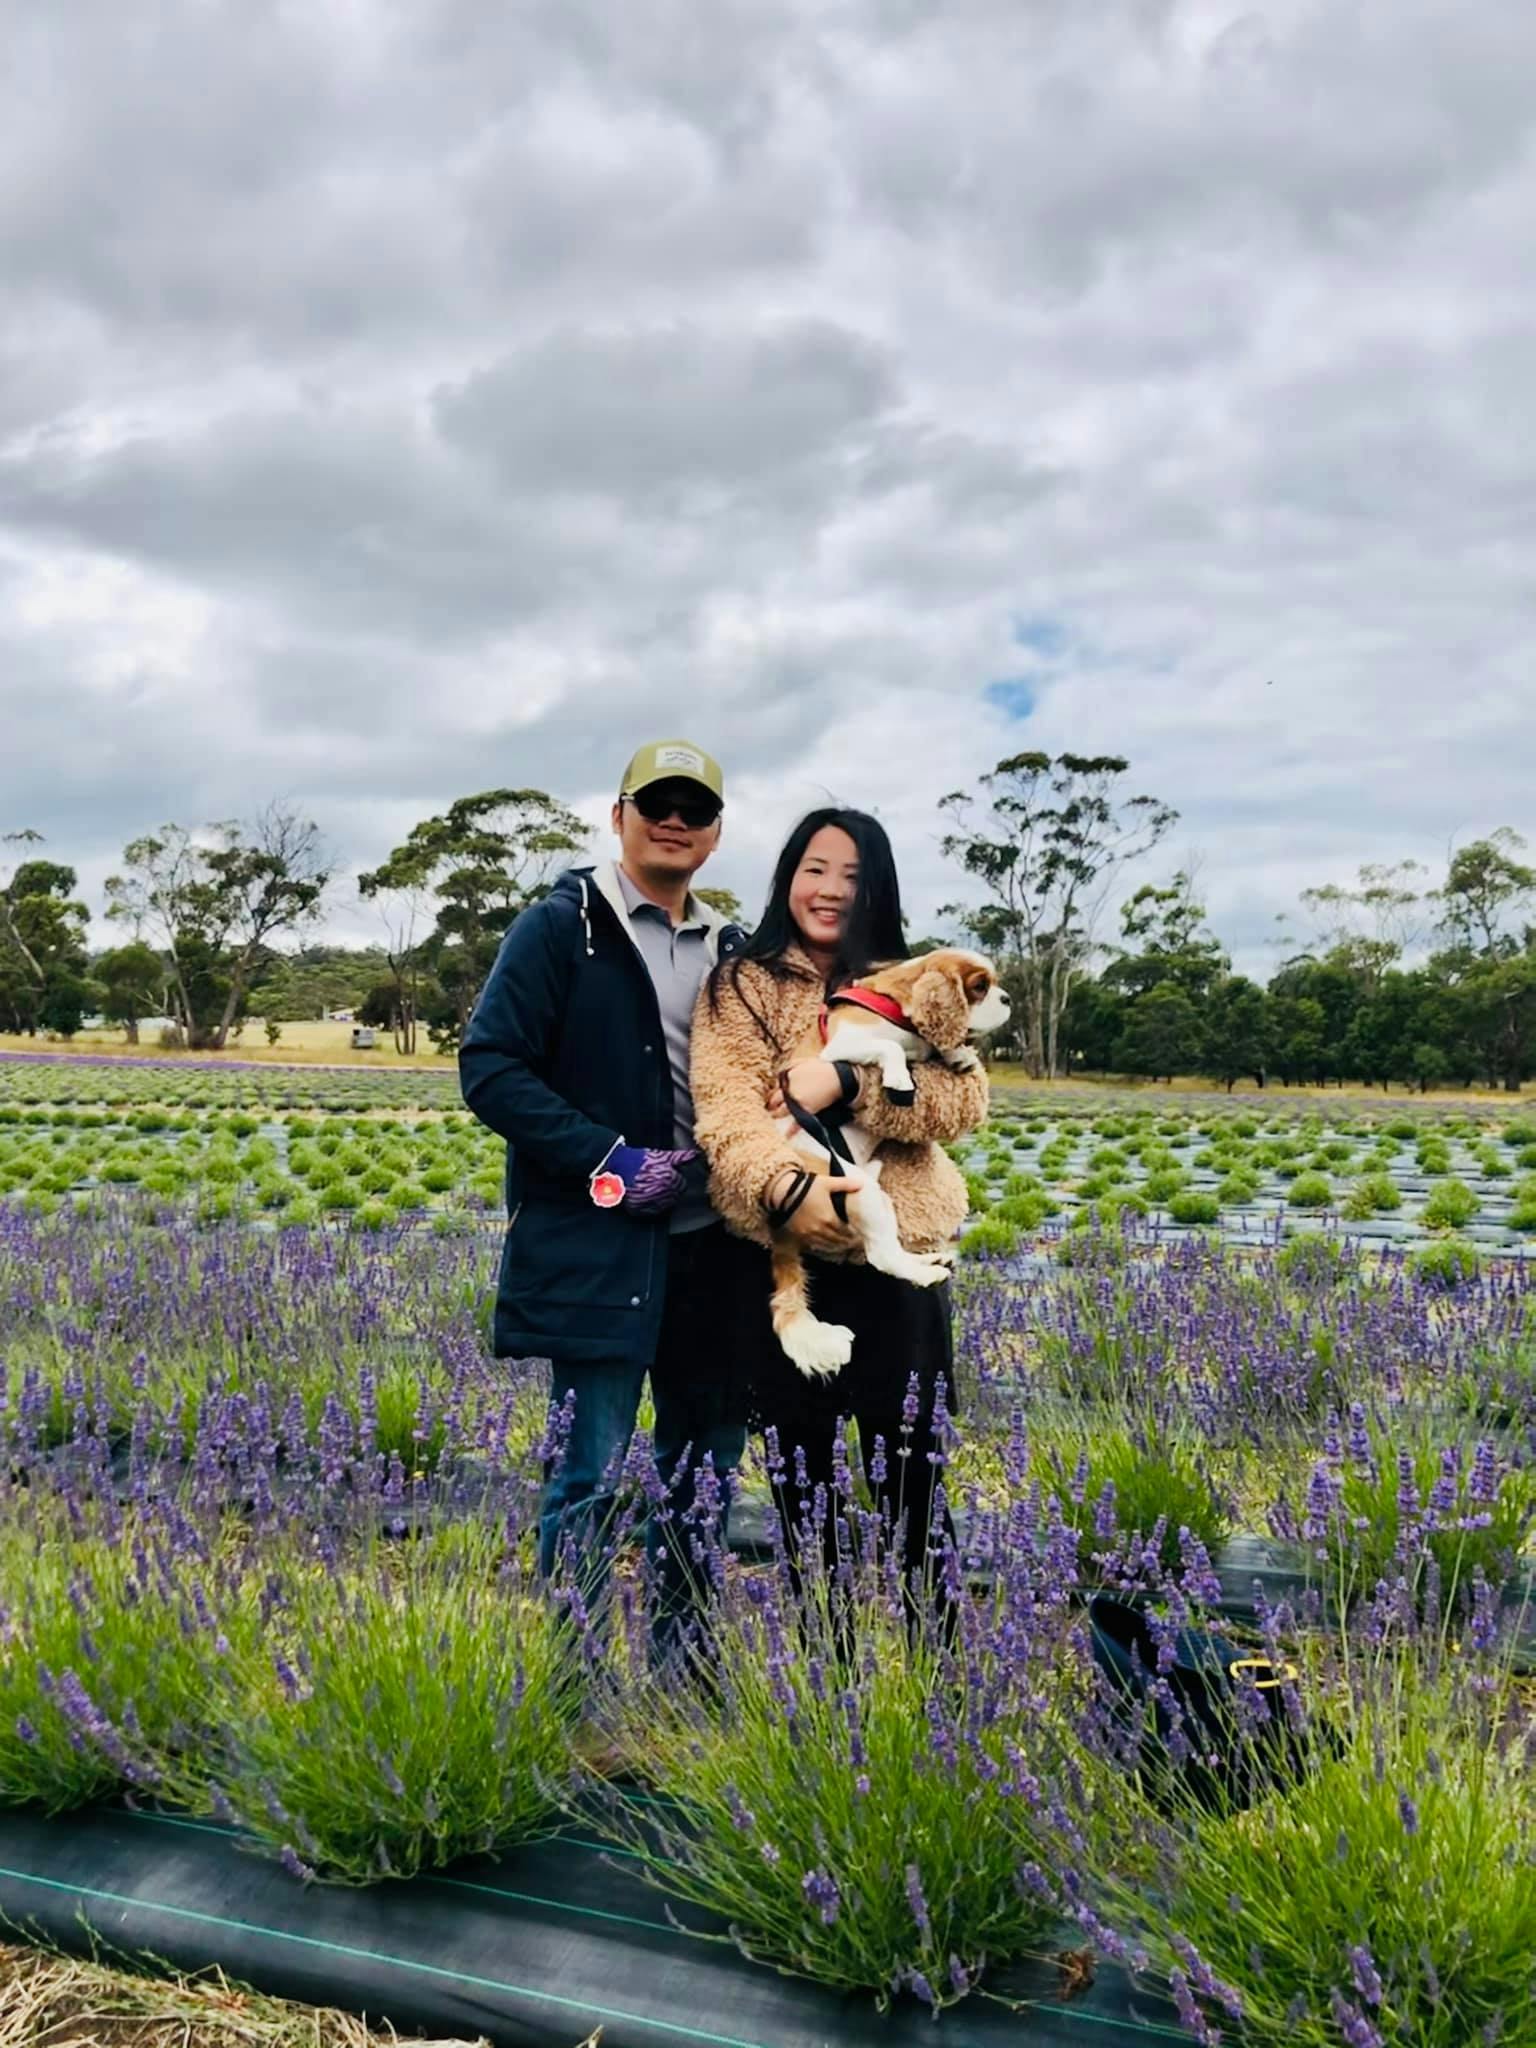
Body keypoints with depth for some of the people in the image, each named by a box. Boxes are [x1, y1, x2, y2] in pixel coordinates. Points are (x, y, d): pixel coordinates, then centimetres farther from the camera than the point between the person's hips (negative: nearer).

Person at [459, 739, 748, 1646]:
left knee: (710, 1458, 14)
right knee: (592, 1475, -1)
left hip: (708, 1241, 6)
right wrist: (609, 1162, -16)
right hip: (598, 1245, -6)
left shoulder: (728, 948, 12)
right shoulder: (562, 928, -5)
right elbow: (491, 1068, -10)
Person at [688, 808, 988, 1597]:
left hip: (897, 1259, 1)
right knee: (800, 1475, 12)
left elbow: (964, 1100, -6)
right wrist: (783, 1185, -31)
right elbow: (723, 1110, -12)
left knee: (910, 1479, 8)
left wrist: (847, 1081, -20)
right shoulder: (738, 986, 3)